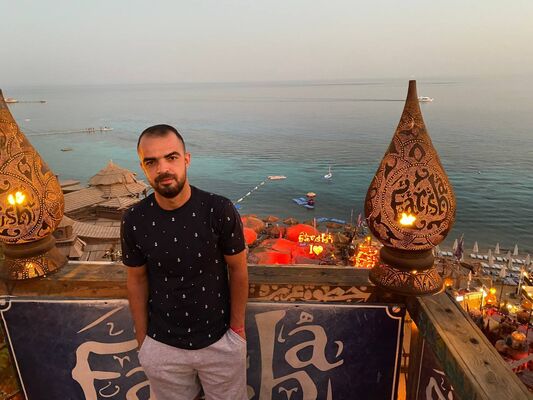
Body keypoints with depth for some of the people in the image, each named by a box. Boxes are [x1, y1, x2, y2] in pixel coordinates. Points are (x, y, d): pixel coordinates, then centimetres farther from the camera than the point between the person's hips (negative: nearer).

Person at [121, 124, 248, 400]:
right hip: (161, 346, 2)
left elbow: (238, 270, -8)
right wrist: (142, 340, 5)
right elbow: (137, 280, 0)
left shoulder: (219, 210, -18)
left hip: (220, 341, -1)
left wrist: (237, 327, -3)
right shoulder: (134, 221, -12)